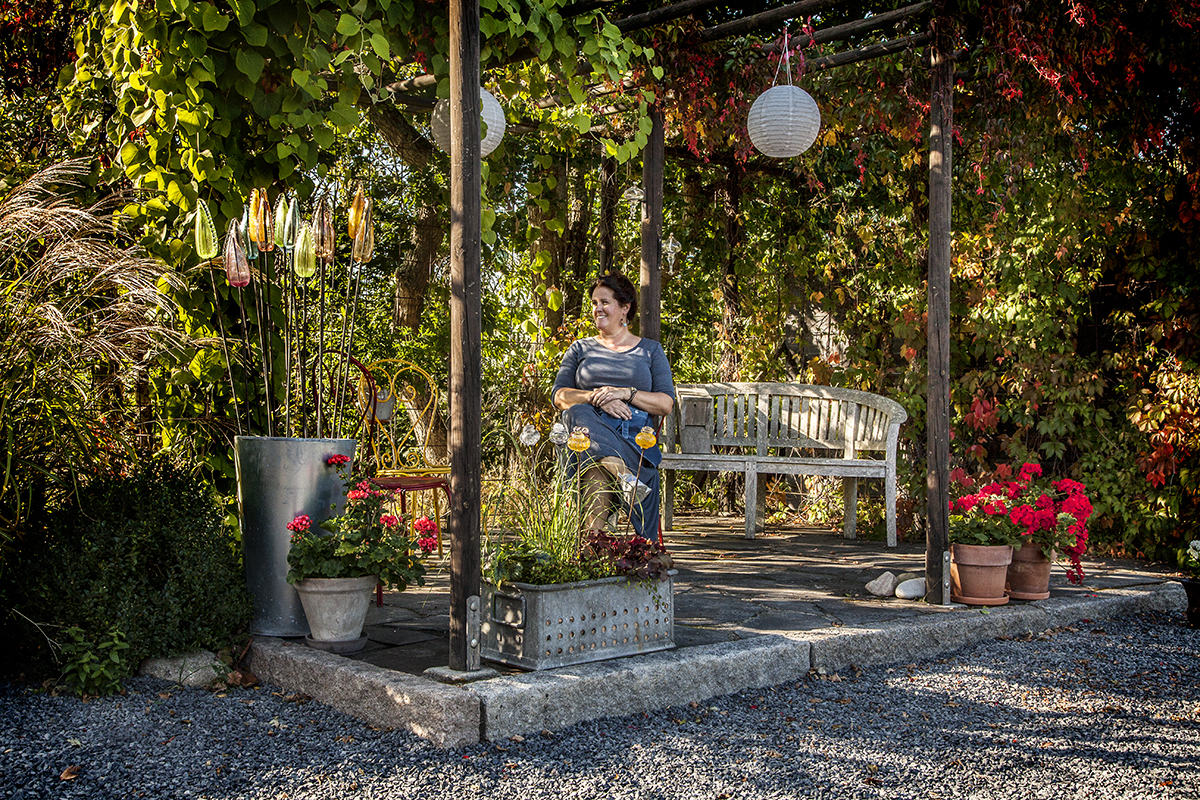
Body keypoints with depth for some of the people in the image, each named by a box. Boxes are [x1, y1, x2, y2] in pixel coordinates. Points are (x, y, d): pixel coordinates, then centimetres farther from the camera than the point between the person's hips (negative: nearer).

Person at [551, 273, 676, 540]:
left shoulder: (650, 350, 20)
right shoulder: (580, 349, 24)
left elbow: (666, 404, 9)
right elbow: (558, 396, 9)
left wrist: (625, 393, -9)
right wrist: (596, 397, -11)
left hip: (636, 435, -1)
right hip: (591, 426, 1)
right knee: (577, 413, -38)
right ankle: (622, 470, -57)